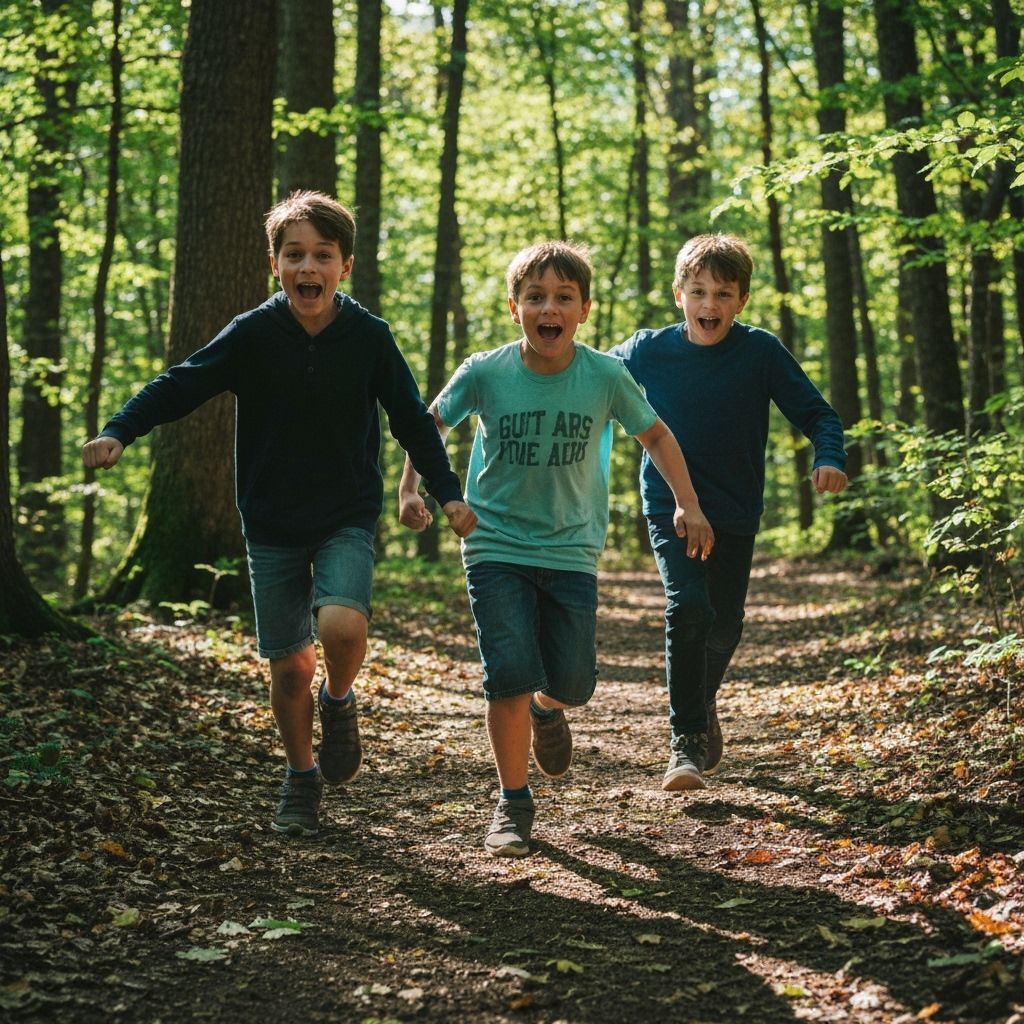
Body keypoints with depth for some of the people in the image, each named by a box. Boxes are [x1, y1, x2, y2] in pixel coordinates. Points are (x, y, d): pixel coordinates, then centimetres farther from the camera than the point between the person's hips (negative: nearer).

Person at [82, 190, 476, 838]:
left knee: (341, 625, -26)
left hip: (348, 519, -1)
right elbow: (181, 386, -8)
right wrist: (119, 432, -23)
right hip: (272, 523, 1)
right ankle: (302, 776, 29)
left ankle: (340, 701, 8)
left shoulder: (369, 337, -8)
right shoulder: (253, 335, -9)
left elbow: (412, 419, 2)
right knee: (290, 666, 4)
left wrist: (447, 492, -1)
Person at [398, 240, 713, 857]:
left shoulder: (606, 377, -10)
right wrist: (409, 489, -5)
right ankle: (514, 802, 6)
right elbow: (432, 426, 6)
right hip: (497, 546, -1)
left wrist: (688, 504, -1)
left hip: (572, 551, 1)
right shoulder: (484, 374, -12)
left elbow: (656, 436, 7)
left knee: (572, 682, 0)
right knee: (509, 676, -12)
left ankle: (547, 708, 39)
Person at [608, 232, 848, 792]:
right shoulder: (648, 351, -7)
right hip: (671, 506, -1)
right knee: (688, 608, -21)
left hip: (735, 513, 2)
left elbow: (816, 412, -8)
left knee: (725, 623, 13)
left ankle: (703, 701, 44)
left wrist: (829, 457, -25)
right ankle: (687, 740, -14)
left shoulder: (761, 351, -10)